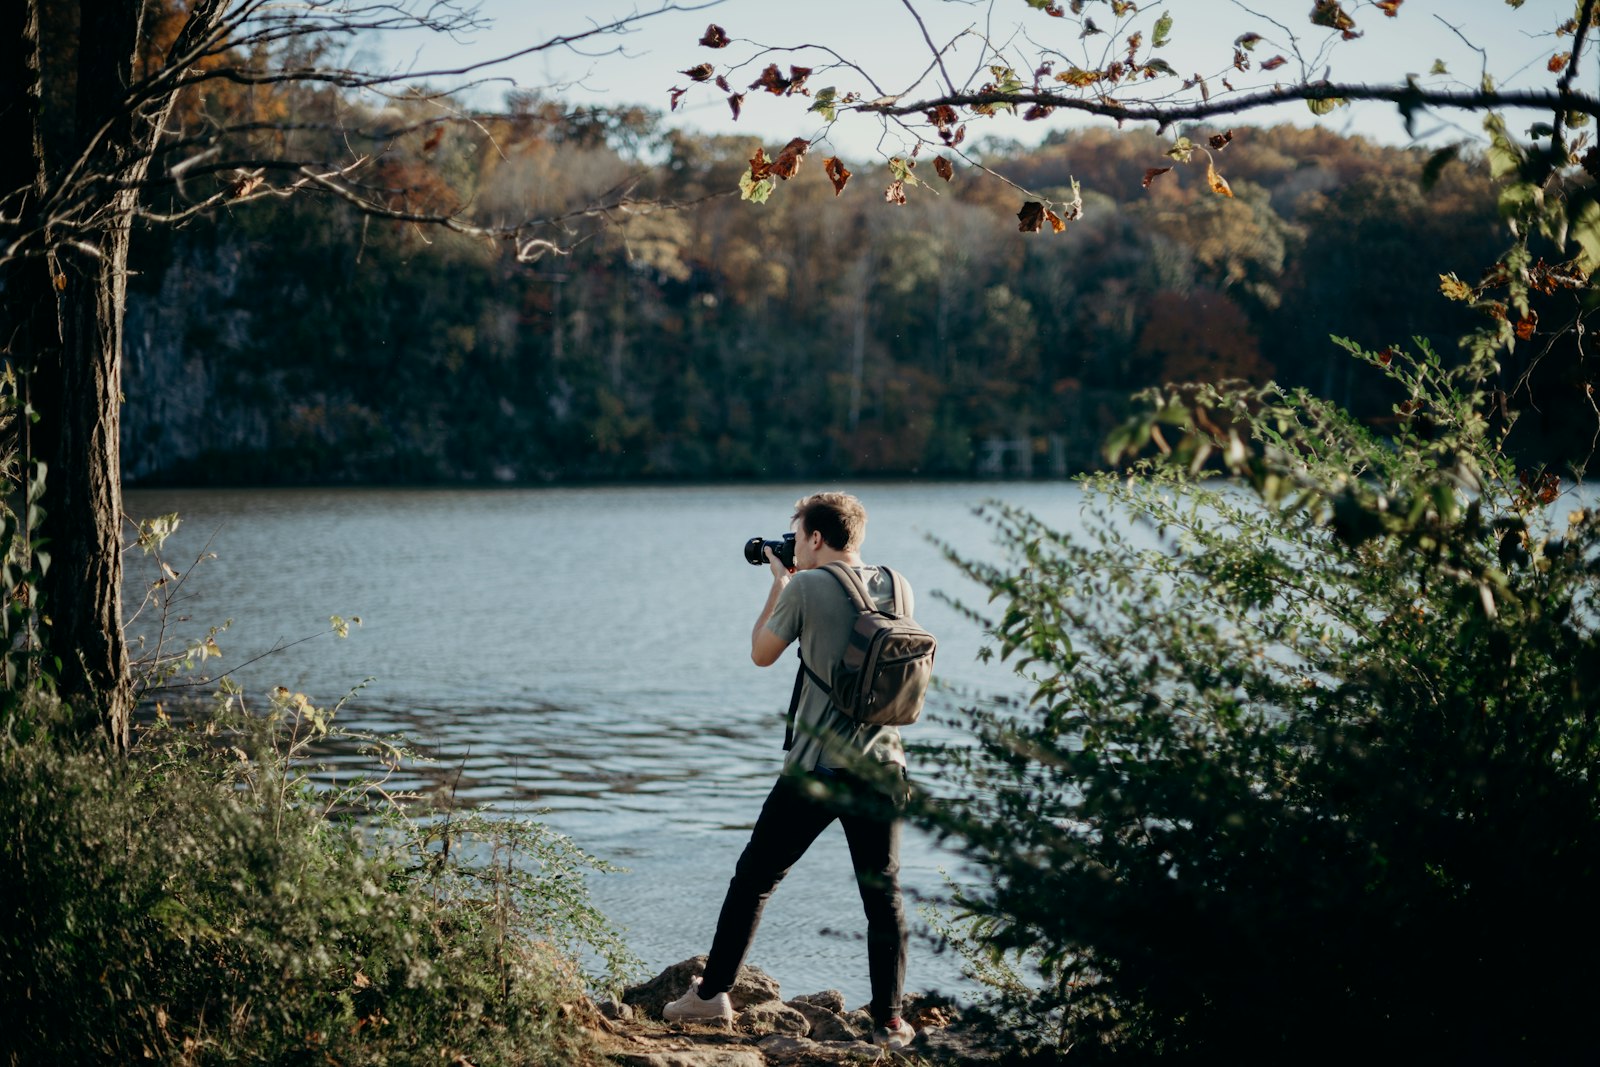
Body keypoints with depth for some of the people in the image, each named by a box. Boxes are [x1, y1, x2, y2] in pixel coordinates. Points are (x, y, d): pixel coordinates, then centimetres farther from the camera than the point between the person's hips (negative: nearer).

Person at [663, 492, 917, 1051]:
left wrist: (778, 582, 17)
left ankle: (711, 995, 17)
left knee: (753, 878, 10)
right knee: (884, 893, 8)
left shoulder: (806, 586, -8)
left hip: (815, 767, -4)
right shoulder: (897, 588, 6)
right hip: (881, 767, 4)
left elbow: (762, 653, 5)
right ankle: (889, 1021, 4)